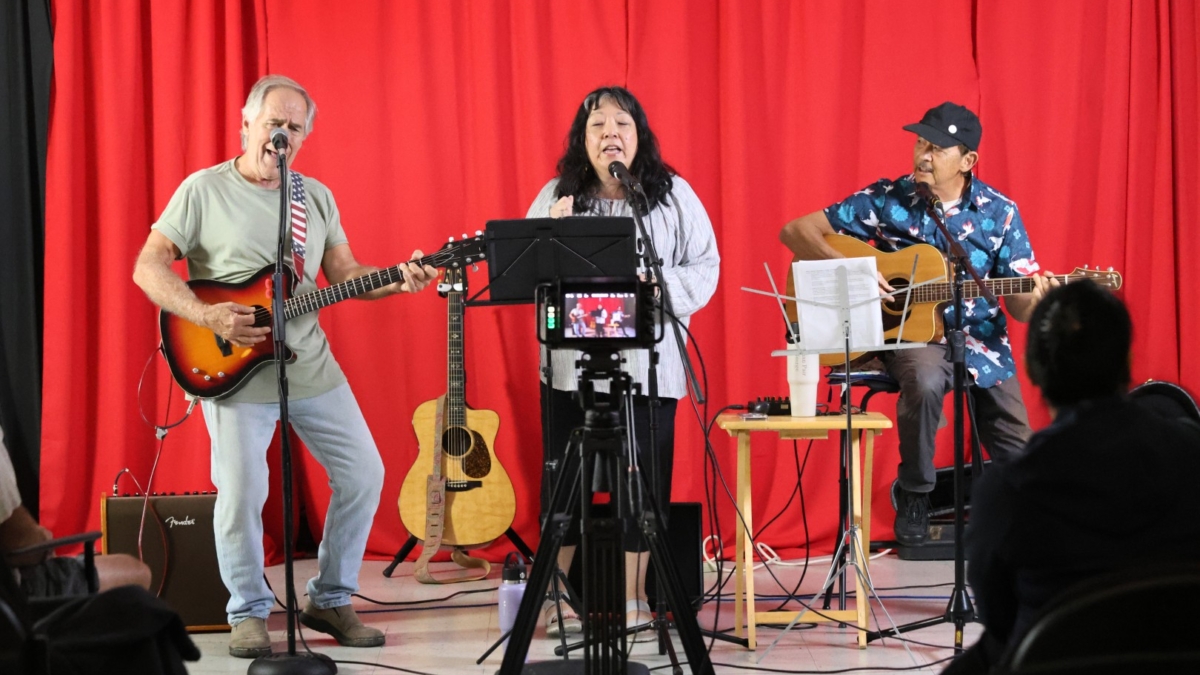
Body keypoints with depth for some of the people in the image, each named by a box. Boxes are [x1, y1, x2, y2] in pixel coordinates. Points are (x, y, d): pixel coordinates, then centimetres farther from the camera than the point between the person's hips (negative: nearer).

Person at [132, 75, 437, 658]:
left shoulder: (318, 197, 11)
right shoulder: (204, 190, -4)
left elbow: (343, 275, 12)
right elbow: (148, 267, -7)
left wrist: (396, 281, -8)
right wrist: (207, 316, -20)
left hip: (312, 367, 5)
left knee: (363, 475, 2)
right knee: (242, 494, -10)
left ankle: (329, 600, 17)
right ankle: (248, 614, 10)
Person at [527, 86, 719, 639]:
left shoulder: (675, 197, 5)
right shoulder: (555, 197, 9)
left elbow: (704, 267, 2)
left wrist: (659, 289, -15)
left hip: (646, 364, -1)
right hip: (571, 362, 1)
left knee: (640, 480, 0)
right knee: (564, 479, 2)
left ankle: (631, 599, 10)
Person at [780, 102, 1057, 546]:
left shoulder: (998, 213, -1)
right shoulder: (887, 200, -4)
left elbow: (1019, 305, -1)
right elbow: (795, 231, -6)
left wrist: (1036, 299, -26)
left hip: (980, 341, 2)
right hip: (907, 335, -2)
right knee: (925, 379, -37)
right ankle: (914, 495, -15)